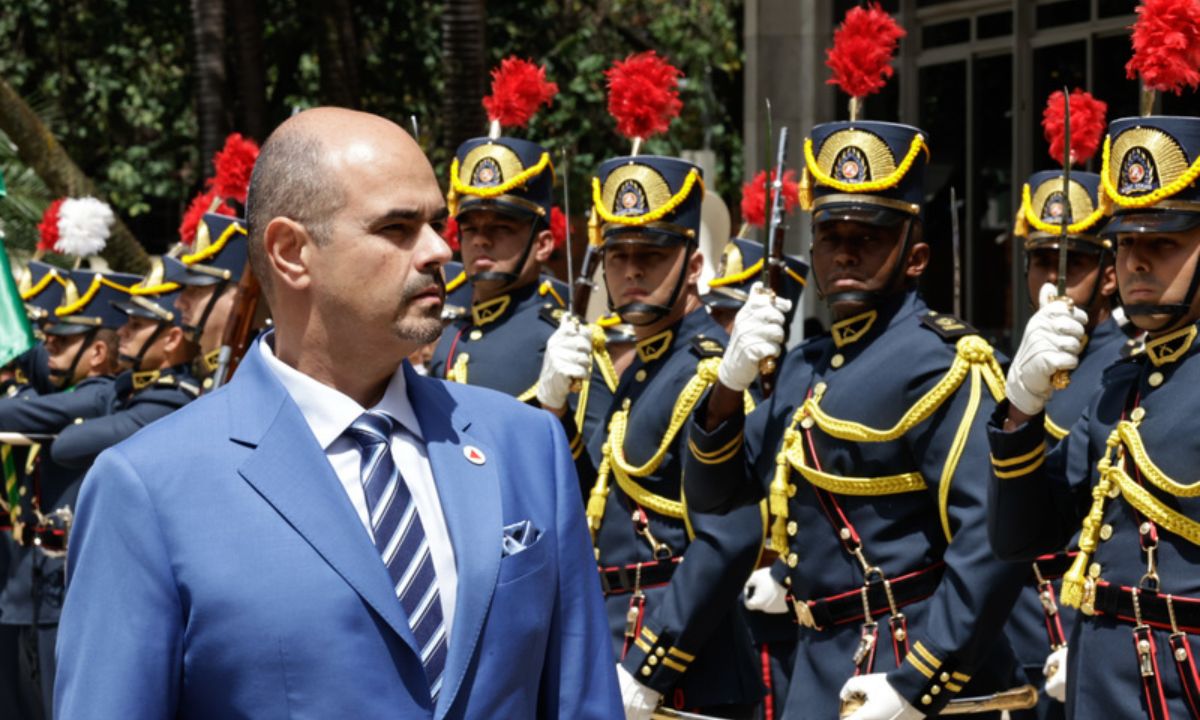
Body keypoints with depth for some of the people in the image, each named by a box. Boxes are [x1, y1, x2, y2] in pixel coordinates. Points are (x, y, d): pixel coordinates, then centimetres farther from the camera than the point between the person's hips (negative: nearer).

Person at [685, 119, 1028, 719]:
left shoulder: (940, 362, -13)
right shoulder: (806, 367, 11)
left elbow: (993, 541, -22)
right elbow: (713, 495, 13)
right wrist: (729, 384, -4)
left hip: (911, 666, -7)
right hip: (820, 669, 7)